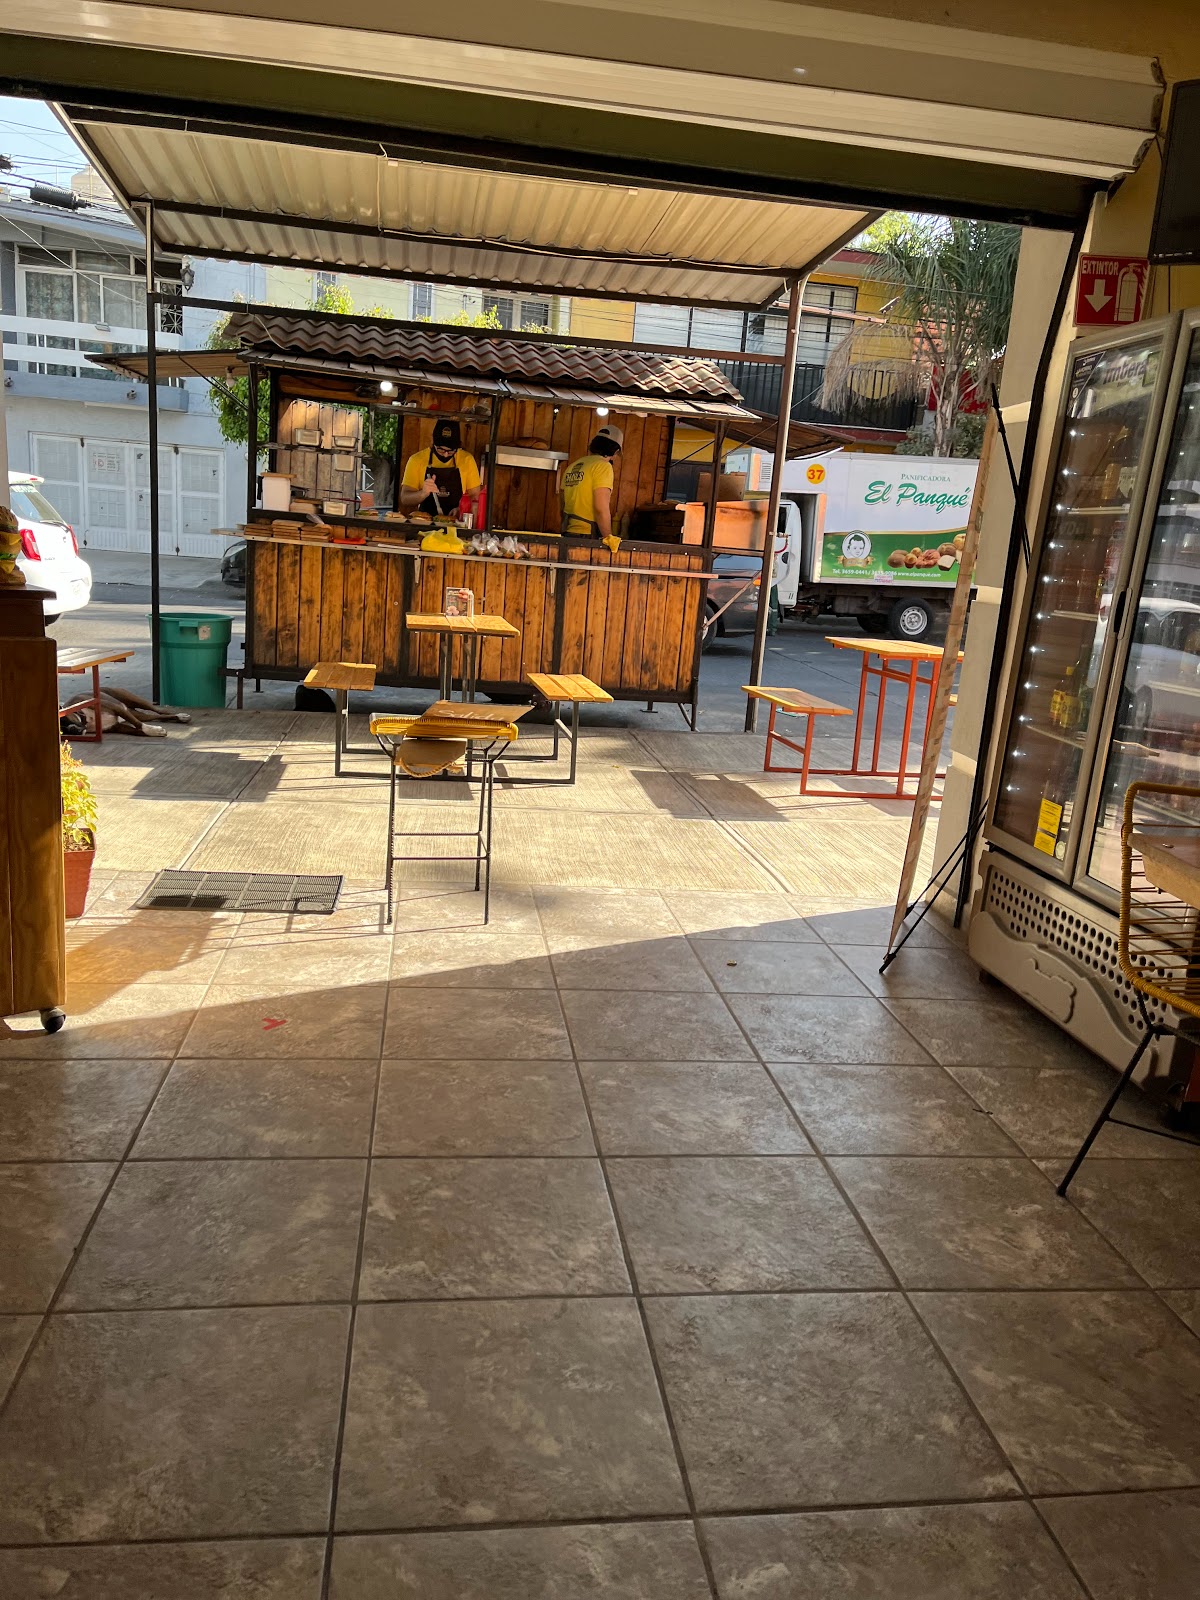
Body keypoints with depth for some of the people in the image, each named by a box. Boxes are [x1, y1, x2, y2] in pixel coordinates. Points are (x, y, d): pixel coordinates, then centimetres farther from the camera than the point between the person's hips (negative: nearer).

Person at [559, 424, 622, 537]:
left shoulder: (572, 467, 16)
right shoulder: (603, 466, -7)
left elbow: (562, 507, 22)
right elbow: (601, 509, -16)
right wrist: (609, 538, -10)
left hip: (568, 534, 8)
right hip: (589, 537, -8)